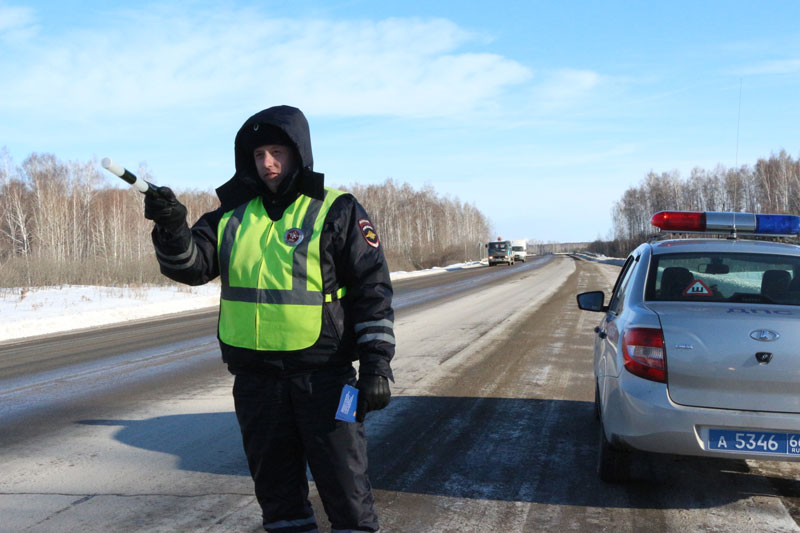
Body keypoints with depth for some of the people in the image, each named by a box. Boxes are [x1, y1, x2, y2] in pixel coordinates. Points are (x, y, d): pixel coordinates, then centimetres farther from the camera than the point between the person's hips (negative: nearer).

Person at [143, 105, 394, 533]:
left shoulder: (337, 212, -3)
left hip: (323, 373, -4)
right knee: (274, 479, 14)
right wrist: (171, 227, -17)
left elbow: (372, 289, -5)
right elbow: (191, 266, 3)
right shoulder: (234, 216, 10)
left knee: (342, 476, 1)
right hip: (254, 374, 5)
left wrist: (376, 364, -10)